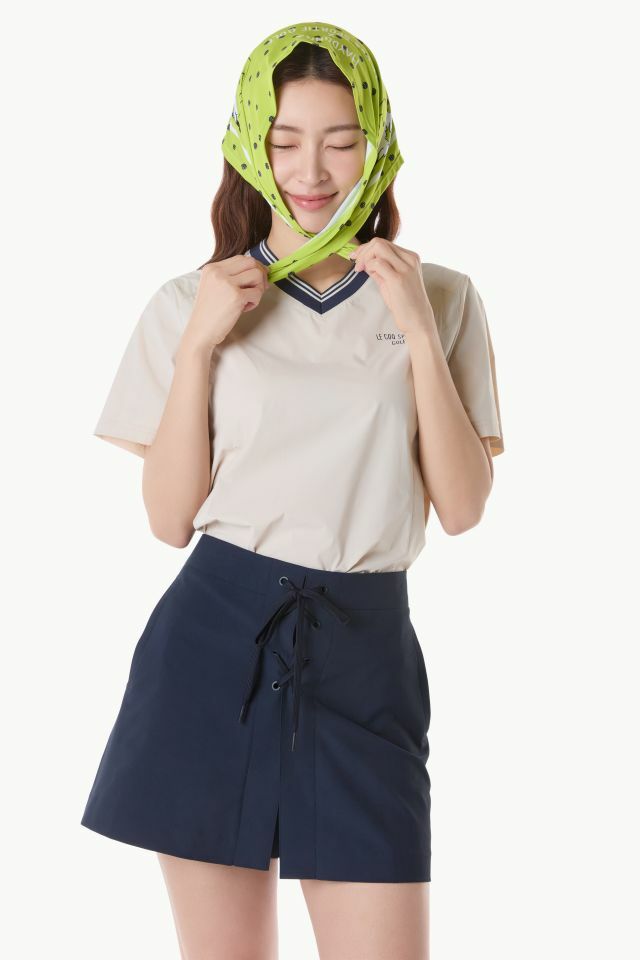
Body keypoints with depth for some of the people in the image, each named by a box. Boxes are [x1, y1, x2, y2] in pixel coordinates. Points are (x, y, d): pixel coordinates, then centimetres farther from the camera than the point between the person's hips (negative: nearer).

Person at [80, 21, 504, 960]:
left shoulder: (443, 299, 4)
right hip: (216, 640, 0)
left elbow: (463, 506, -2)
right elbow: (171, 517, 1)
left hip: (365, 651, 0)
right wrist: (198, 346, -9)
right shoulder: (192, 303, 4)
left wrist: (421, 333, -10)